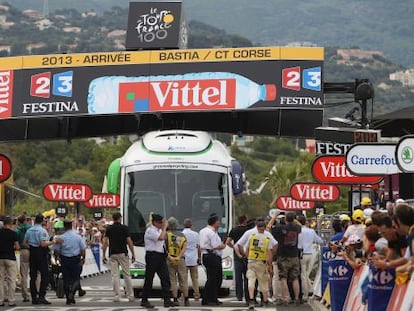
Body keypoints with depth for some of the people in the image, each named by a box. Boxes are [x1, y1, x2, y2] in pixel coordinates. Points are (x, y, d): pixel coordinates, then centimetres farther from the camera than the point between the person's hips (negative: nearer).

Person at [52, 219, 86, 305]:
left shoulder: (61, 238, -5)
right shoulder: (78, 237, -4)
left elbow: (56, 250, -3)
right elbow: (83, 249, -2)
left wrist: (57, 257, 15)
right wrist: (83, 258, 11)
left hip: (65, 260, 0)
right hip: (76, 260, 0)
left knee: (66, 279, 8)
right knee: (76, 278, 7)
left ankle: (68, 298, 9)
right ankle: (72, 292, -20)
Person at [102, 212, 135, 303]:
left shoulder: (109, 228, 4)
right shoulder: (124, 228, 0)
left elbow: (105, 242, -1)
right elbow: (129, 241, -4)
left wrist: (104, 255, 4)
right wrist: (133, 254, 3)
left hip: (112, 254, 1)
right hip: (123, 253, -1)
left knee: (114, 275, 2)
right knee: (126, 275, 4)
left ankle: (116, 296, -2)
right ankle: (130, 296, 6)